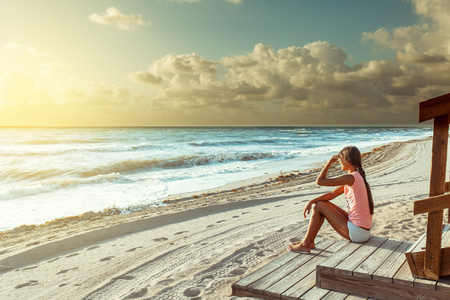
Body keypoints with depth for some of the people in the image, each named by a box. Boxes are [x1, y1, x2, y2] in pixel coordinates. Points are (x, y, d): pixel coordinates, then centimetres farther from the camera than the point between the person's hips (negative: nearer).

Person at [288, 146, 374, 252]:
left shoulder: (351, 178, -21)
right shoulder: (355, 178, 11)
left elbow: (319, 181, -20)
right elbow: (332, 195, 11)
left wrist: (330, 161, -8)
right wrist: (311, 202, 0)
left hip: (358, 232, -9)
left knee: (319, 206, -5)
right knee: (321, 203, 11)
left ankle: (305, 244, 3)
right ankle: (309, 241, 13)